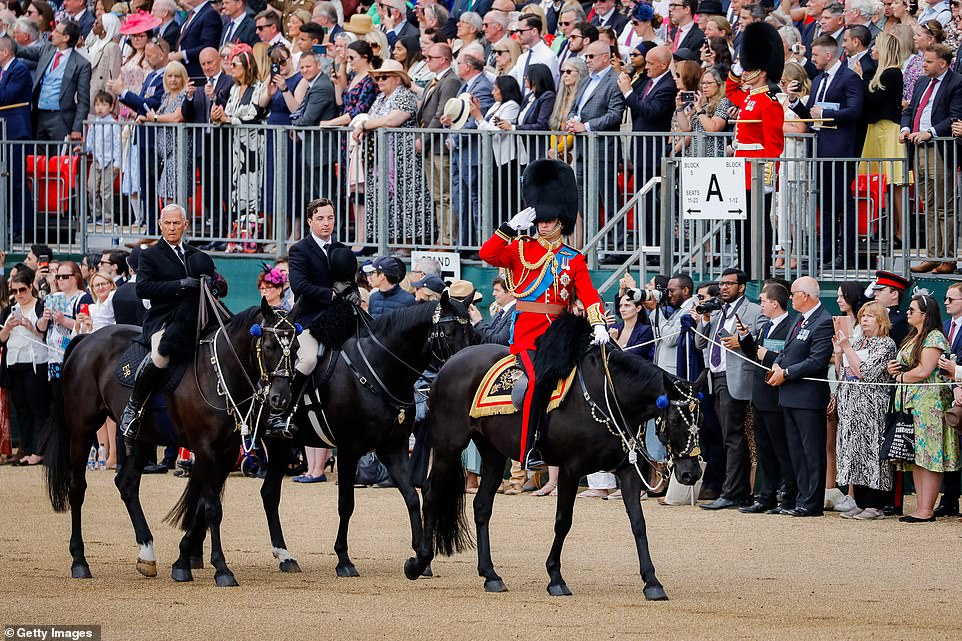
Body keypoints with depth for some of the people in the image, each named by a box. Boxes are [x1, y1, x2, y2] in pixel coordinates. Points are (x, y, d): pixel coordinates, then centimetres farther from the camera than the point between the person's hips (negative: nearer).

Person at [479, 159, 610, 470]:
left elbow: (589, 295, 3)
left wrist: (599, 326, -14)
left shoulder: (573, 259, 14)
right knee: (539, 378, -26)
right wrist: (513, 225, -12)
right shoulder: (521, 250, 10)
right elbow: (488, 254, -6)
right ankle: (529, 450, -27)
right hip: (527, 331, -4)